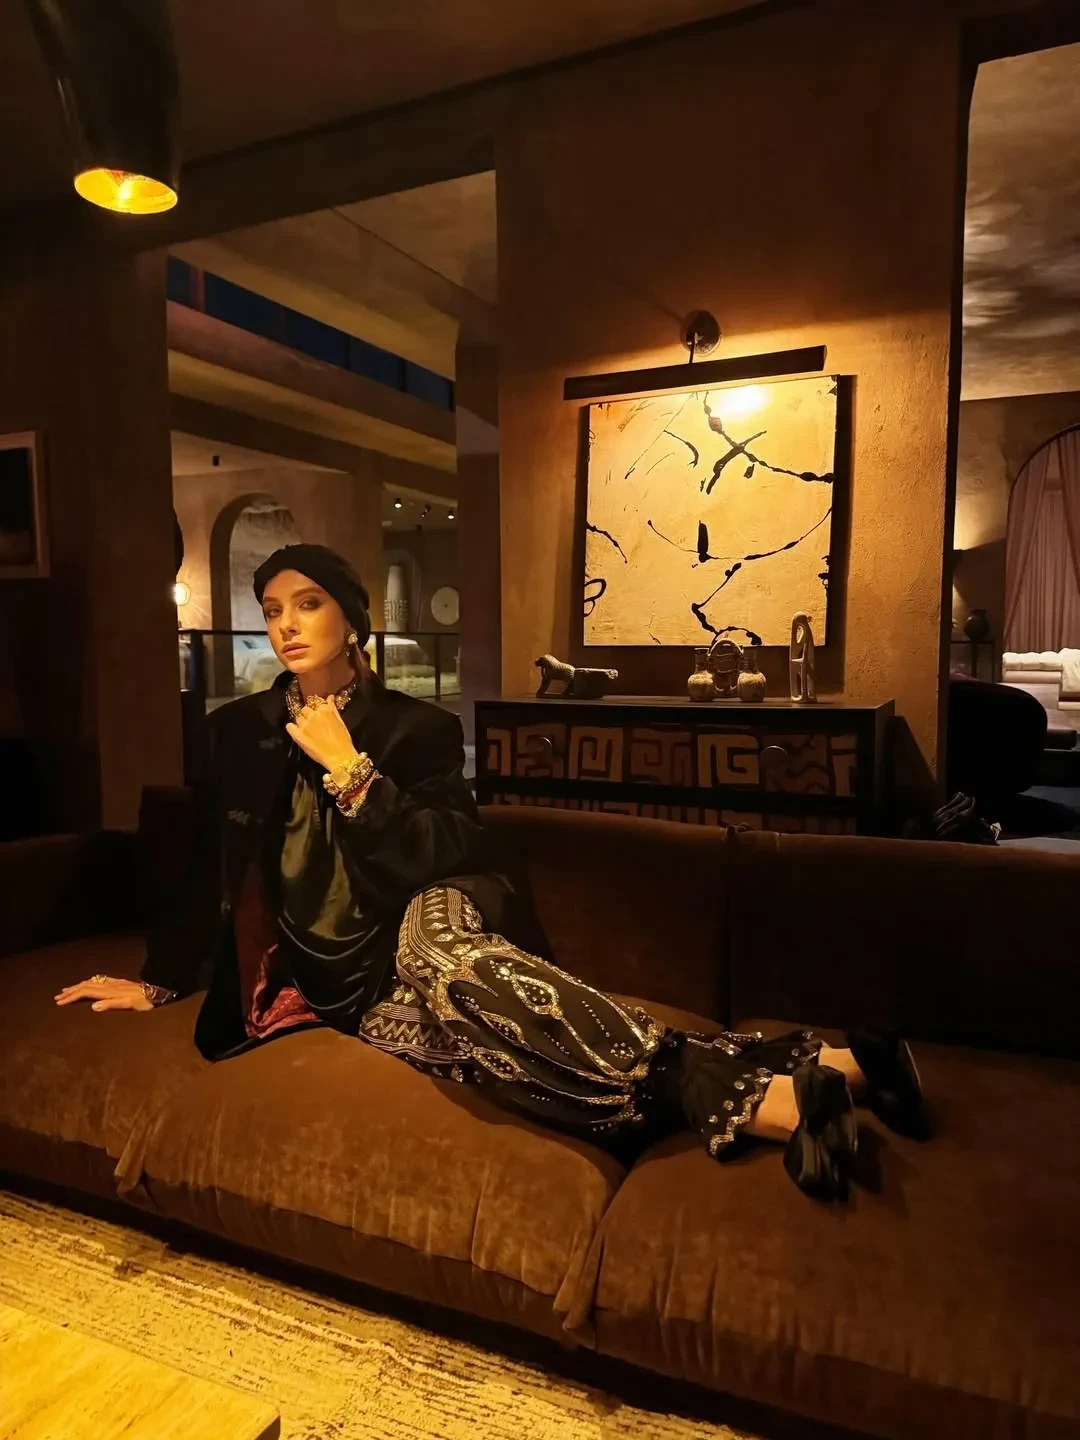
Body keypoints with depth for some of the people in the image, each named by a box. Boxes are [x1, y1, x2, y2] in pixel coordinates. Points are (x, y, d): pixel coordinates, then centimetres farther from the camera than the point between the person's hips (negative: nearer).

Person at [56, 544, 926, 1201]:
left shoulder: (418, 728, 3)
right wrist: (161, 981, 23)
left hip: (426, 933, -3)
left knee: (441, 949, -40)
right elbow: (212, 872, 21)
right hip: (337, 988, 3)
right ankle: (767, 1090, -32)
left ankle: (777, 1094, -42)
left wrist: (348, 768, -11)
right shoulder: (239, 731, 13)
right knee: (466, 1034, -29)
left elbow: (450, 859, -8)